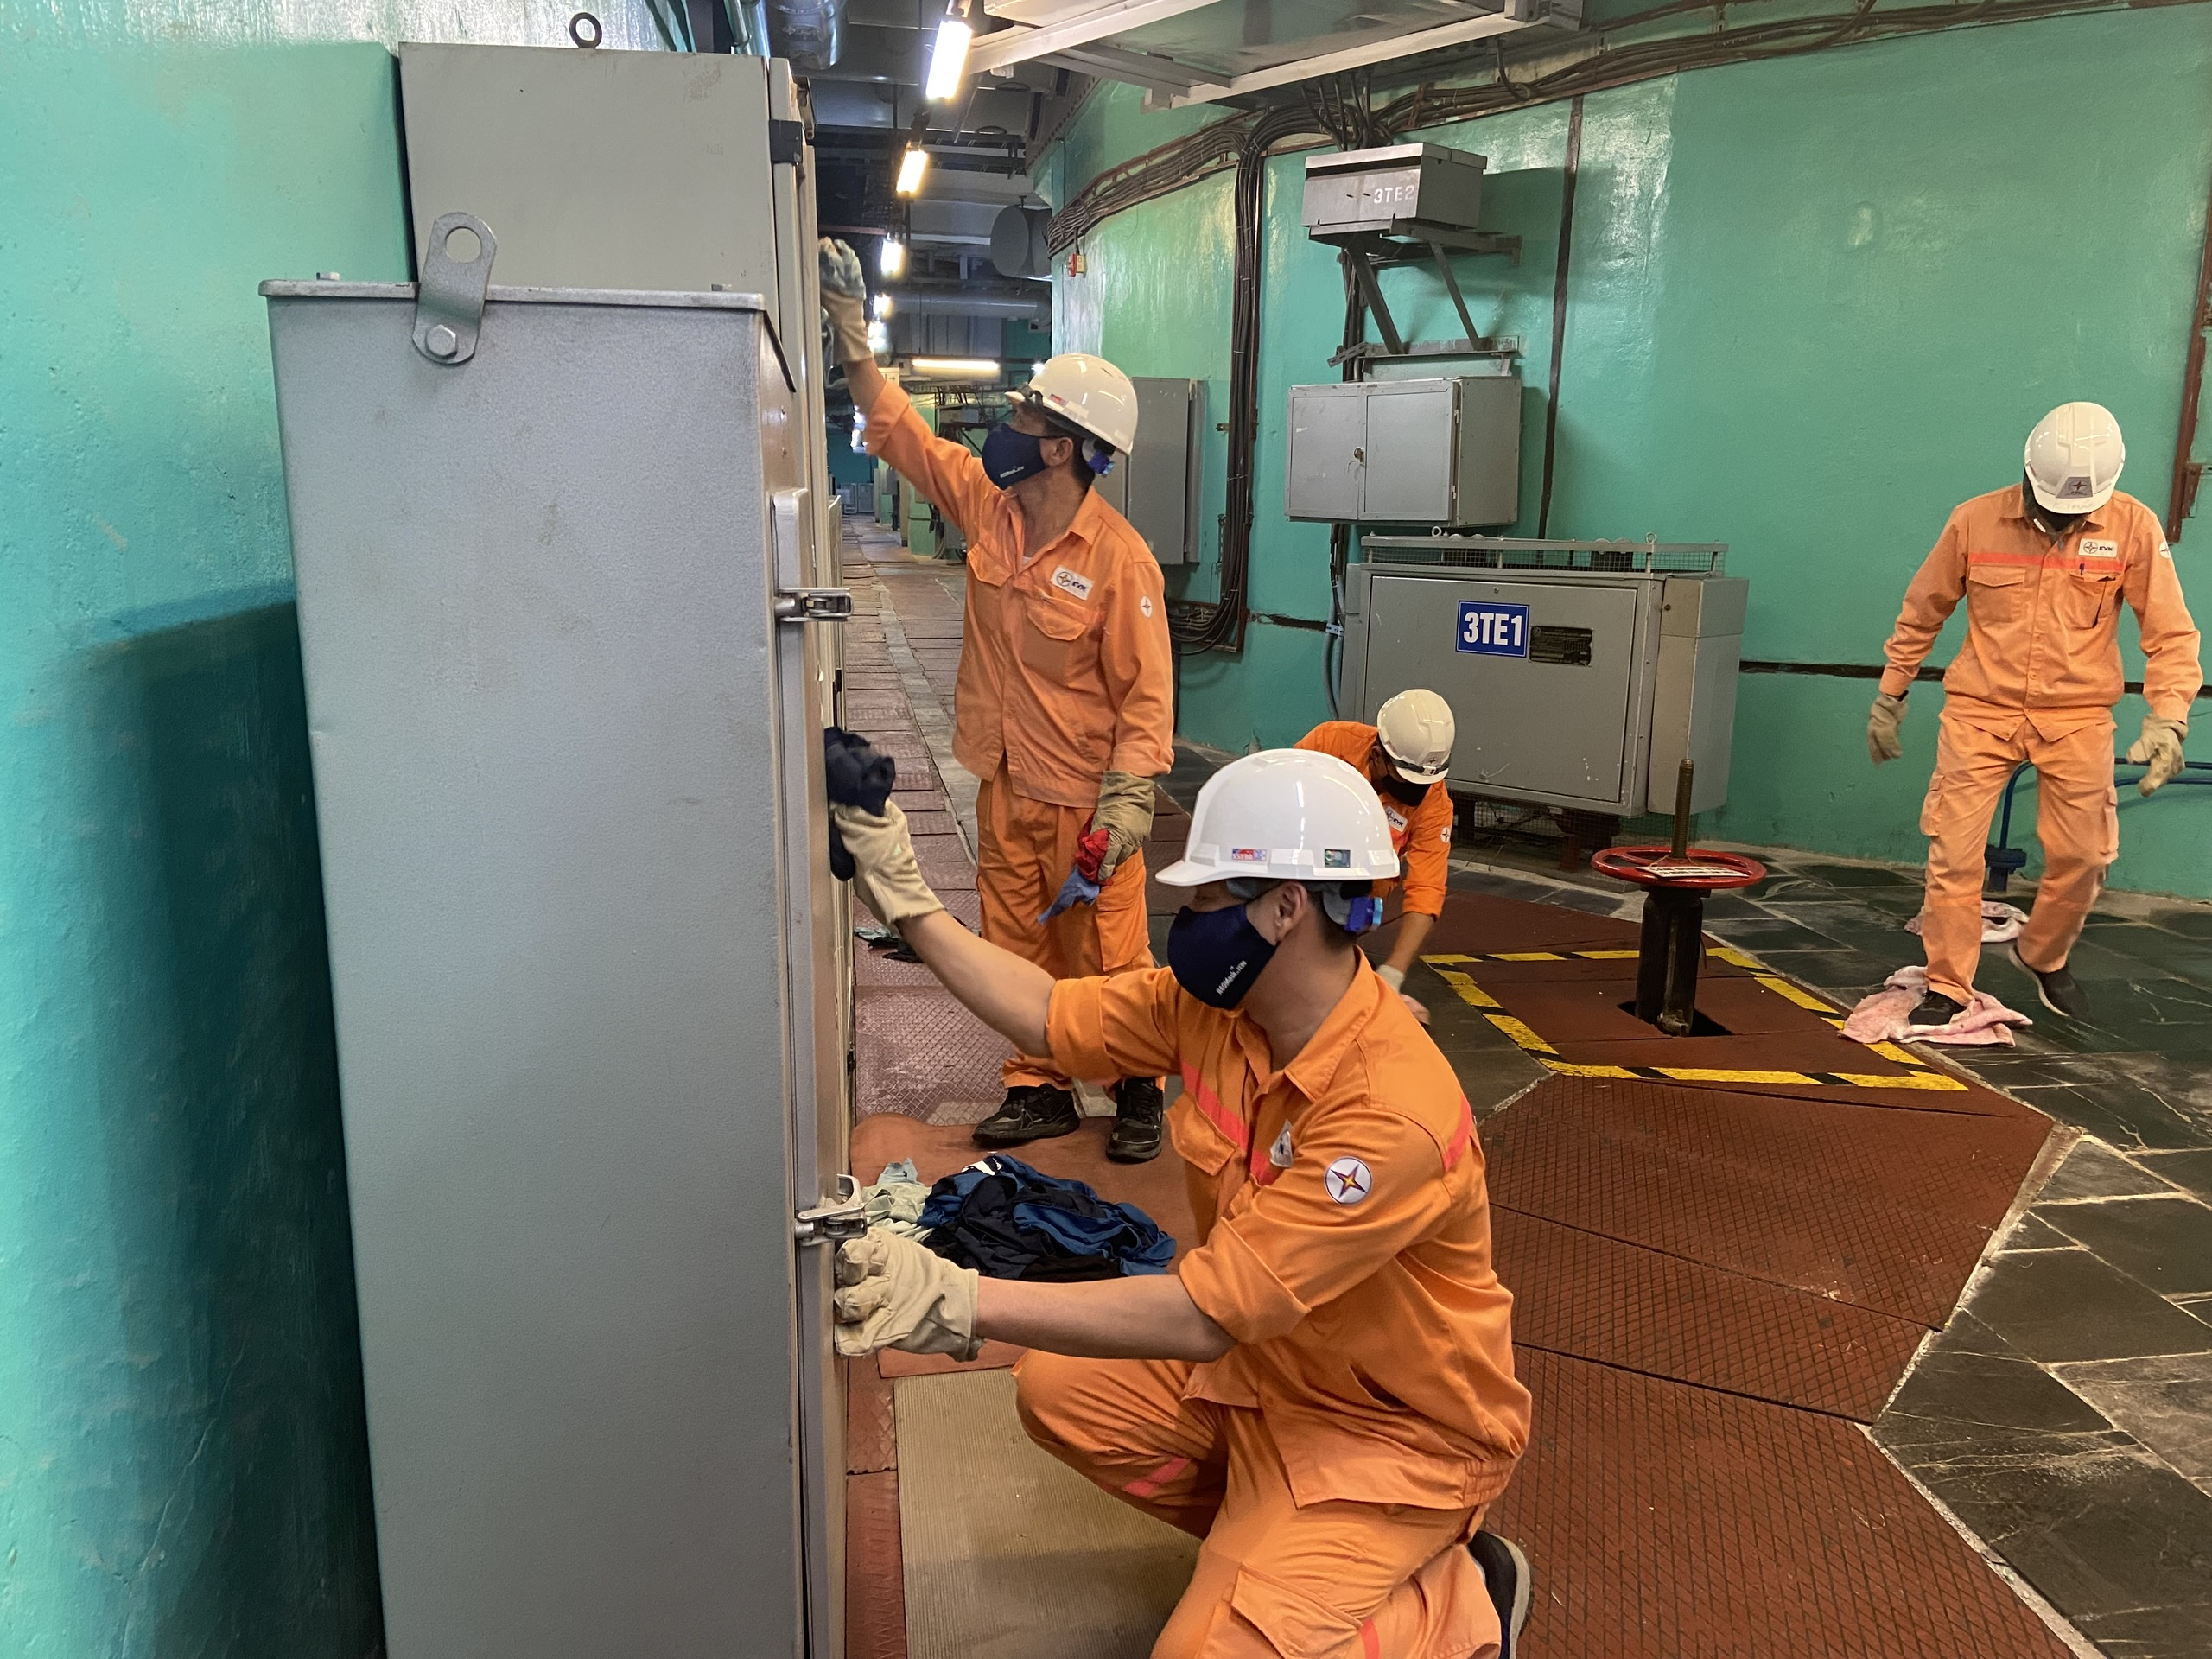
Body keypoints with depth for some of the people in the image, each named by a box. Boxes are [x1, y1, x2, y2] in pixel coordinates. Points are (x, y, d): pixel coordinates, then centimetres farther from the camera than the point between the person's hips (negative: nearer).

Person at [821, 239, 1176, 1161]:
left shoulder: (1118, 557, -19)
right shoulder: (987, 503, 0)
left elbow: (1147, 691, -18)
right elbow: (896, 428, 11)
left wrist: (1127, 801, -22)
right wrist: (851, 336, 6)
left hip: (1083, 798, -6)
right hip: (1005, 784, 7)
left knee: (1109, 960, 6)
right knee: (1016, 948, 15)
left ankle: (1140, 1092, 25)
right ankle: (1038, 1090, 30)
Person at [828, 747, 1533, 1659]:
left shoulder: (1391, 1114, -36)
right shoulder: (1217, 1002, -12)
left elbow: (1202, 1316, -37)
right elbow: (1050, 1017, -1)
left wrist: (955, 1302, -41)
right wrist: (907, 900, -3)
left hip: (1397, 1426, -7)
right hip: (1263, 1355, 8)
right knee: (1060, 1391, 0)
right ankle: (1269, 1534, 15)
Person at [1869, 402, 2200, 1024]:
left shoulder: (2132, 526, -5)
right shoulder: (1975, 521, -5)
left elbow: (2171, 632, -3)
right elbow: (1922, 612, 7)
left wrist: (2167, 717, -15)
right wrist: (1890, 695, 11)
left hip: (2077, 716, 1)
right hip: (1980, 710, -1)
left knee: (2081, 857, 5)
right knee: (1954, 850, -5)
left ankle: (2043, 957, 32)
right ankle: (1947, 989, 8)